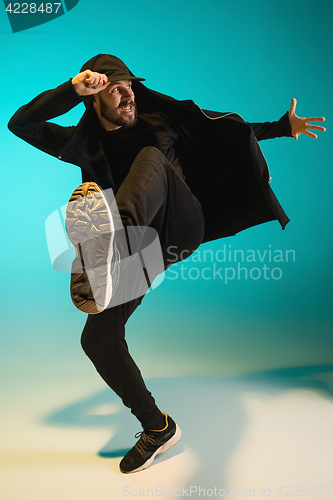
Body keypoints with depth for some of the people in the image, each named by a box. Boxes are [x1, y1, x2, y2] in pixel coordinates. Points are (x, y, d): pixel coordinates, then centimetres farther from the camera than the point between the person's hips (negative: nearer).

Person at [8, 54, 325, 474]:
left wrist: (283, 127, 15)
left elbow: (225, 129, 19)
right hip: (140, 249, 3)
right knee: (97, 339, -7)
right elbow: (20, 124, 0)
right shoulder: (84, 143, 10)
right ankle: (157, 428, 11)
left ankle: (111, 228, -67)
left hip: (182, 227, -2)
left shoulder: (159, 119, 12)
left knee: (152, 157, -29)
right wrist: (72, 90, -14)